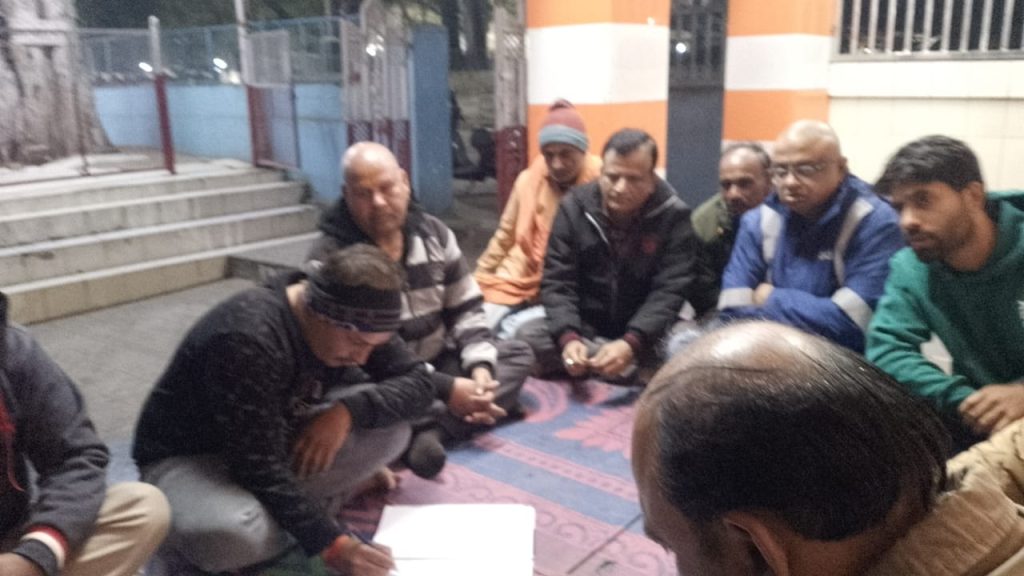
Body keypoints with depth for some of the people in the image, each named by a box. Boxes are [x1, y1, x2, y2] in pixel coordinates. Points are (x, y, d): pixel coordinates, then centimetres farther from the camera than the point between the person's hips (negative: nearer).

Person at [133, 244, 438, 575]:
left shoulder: (356, 320, -12)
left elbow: (417, 385, -10)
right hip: (189, 457, -6)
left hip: (277, 443, 7)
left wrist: (347, 411, -27)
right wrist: (331, 543, -31)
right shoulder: (247, 340, -34)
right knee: (230, 535, -39)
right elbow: (258, 468, -32)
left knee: (391, 427, -15)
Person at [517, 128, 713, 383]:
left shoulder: (674, 215, -11)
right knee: (528, 334, -25)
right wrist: (568, 337, -30)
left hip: (645, 335, -2)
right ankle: (639, 374, -23)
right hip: (584, 327, 3)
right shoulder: (574, 207, -6)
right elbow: (557, 282, -10)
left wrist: (631, 344, -36)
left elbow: (670, 291, -18)